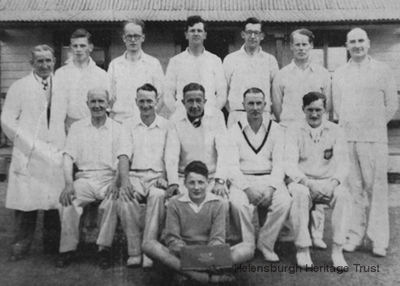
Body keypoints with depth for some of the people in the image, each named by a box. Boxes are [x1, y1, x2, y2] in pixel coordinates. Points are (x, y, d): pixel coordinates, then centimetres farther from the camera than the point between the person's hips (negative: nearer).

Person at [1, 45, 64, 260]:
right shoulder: (19, 87, 4)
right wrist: (29, 144, -3)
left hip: (56, 154, 2)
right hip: (28, 154, -2)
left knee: (55, 200, 4)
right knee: (26, 202, -1)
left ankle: (52, 244, 17)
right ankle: (21, 245, 12)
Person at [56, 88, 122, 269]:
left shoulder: (117, 129, 9)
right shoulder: (77, 127, 14)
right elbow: (68, 157, 6)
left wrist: (115, 182, -18)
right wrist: (69, 183, -12)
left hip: (108, 179, -1)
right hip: (84, 178, 1)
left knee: (113, 201, -33)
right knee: (68, 201, -28)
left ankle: (104, 248, -18)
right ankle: (68, 249, -14)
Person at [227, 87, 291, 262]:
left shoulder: (275, 130, 9)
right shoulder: (234, 131, 5)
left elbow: (278, 163, 3)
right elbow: (232, 165, -3)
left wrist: (271, 188, -15)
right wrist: (247, 188, -19)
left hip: (269, 178, 1)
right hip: (243, 179, -1)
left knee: (284, 201, -29)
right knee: (237, 202, -33)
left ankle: (265, 243, -7)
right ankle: (248, 245, -9)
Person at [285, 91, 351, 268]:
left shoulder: (335, 131, 8)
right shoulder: (294, 130, 3)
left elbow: (342, 163, 1)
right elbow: (290, 163, -7)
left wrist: (335, 181, -21)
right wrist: (306, 181, -25)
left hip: (328, 183, 2)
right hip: (300, 182, -1)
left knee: (343, 194, -31)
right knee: (300, 194, -35)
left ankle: (337, 250, -22)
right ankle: (302, 250, -24)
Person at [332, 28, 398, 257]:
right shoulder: (339, 74, 12)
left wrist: (374, 125, 7)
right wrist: (349, 126, 11)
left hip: (374, 139, -3)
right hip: (346, 138, 3)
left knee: (376, 188, -1)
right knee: (353, 188, 6)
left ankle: (379, 240, 6)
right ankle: (354, 236, 14)